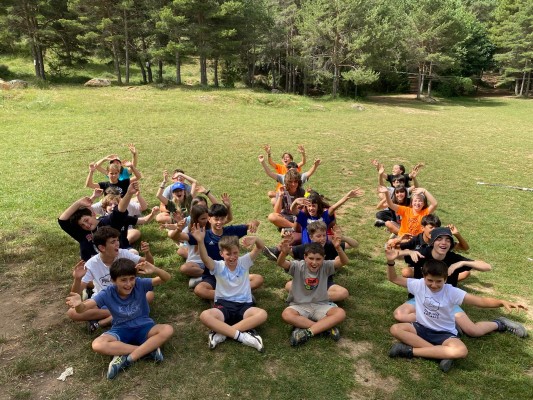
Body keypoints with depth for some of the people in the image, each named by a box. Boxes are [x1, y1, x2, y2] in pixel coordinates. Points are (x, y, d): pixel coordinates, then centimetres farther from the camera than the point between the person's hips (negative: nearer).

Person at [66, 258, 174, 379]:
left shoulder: (140, 284, -16)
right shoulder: (107, 293, -14)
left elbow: (166, 278, -26)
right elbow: (83, 309, -23)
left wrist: (155, 270, -48)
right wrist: (79, 304, -48)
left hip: (143, 327, -1)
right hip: (121, 330, 1)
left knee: (168, 330, -30)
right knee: (97, 345, -30)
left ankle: (127, 359, -25)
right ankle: (150, 348, -25)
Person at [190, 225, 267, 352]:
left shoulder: (244, 262, 1)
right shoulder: (218, 266, -2)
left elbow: (260, 247, -12)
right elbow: (205, 259, -24)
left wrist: (256, 239, -37)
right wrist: (200, 241, -44)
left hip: (244, 305, 1)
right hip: (223, 305, -1)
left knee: (262, 314, -31)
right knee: (204, 316, -31)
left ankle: (221, 333, -28)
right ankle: (241, 336, -30)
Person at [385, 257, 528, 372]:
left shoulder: (452, 292, -14)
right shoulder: (418, 285, -9)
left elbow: (481, 301, -20)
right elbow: (393, 278, -3)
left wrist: (502, 302, -38)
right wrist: (390, 262, -21)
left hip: (444, 333, -2)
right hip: (422, 328, 2)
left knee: (461, 351, -35)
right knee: (395, 329, -27)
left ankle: (410, 351, -26)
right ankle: (442, 353, -27)